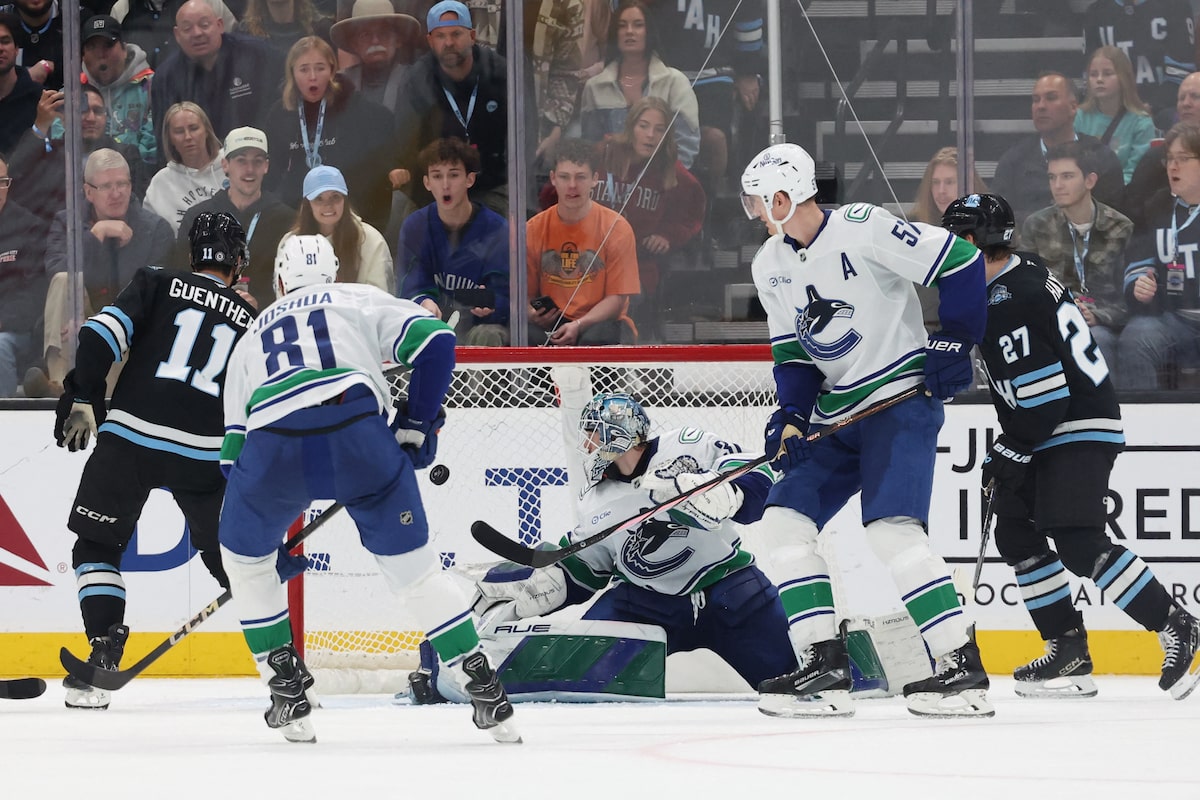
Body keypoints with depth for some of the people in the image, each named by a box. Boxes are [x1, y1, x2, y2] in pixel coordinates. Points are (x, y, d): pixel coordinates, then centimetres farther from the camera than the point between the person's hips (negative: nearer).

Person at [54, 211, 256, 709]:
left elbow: (104, 332, -5)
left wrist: (82, 397, 1)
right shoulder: (251, 323, 16)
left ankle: (104, 654, -3)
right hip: (206, 456, 2)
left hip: (129, 437, -2)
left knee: (96, 547, 13)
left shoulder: (157, 285, 10)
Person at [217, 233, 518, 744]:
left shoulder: (252, 338, 36)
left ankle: (287, 691, 23)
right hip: (357, 431, -1)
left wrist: (272, 539, 40)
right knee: (415, 566, 12)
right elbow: (434, 342, 12)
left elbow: (233, 450, 34)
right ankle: (485, 692, 8)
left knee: (245, 558, 28)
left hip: (273, 445, 1)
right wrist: (415, 427, 20)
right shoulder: (360, 302, 29)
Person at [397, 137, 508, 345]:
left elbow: (505, 298, -6)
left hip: (480, 323, -2)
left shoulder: (497, 230, -4)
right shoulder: (414, 227, 4)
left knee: (487, 336, -37)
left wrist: (488, 305, -32)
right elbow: (410, 290, -5)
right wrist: (424, 303, -30)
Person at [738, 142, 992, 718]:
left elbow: (961, 262, -15)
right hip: (836, 413, 9)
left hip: (902, 397, -9)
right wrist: (792, 415, -6)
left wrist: (953, 343, -14)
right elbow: (791, 352, 11)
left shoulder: (863, 229, -17)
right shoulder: (771, 266, 8)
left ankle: (961, 667, -20)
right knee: (780, 527, -1)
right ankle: (824, 667, 0)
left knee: (892, 530, -23)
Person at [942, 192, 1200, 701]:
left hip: (1080, 429, -11)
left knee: (1079, 543, -19)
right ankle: (1068, 649, 9)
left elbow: (1044, 397, -24)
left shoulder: (1011, 302, -21)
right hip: (1049, 434, 11)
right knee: (1016, 533, 8)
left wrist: (1008, 454, -15)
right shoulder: (1021, 275, 12)